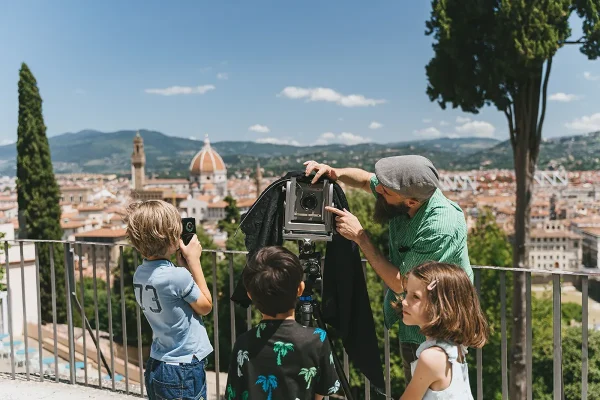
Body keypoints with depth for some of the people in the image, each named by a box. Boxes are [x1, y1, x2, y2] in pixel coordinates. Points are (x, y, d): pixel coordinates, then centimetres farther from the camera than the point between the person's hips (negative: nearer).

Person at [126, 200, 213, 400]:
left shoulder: (140, 274, -2)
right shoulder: (178, 276, -25)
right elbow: (206, 306, -7)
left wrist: (182, 264, 2)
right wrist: (193, 261, -7)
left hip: (155, 366, 7)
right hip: (184, 371, -7)